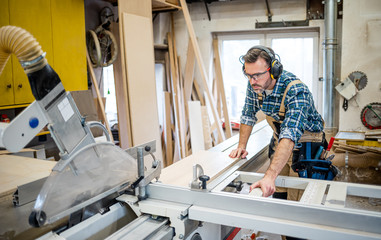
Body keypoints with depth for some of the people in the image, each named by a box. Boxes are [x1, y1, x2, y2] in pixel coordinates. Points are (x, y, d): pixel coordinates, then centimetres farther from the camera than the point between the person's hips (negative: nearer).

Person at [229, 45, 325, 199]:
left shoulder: (296, 91, -35)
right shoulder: (254, 84, -14)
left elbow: (290, 135, -46)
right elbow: (248, 114, 1)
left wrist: (270, 176, -56)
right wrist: (241, 146, -7)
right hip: (279, 141, 5)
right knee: (277, 191, 7)